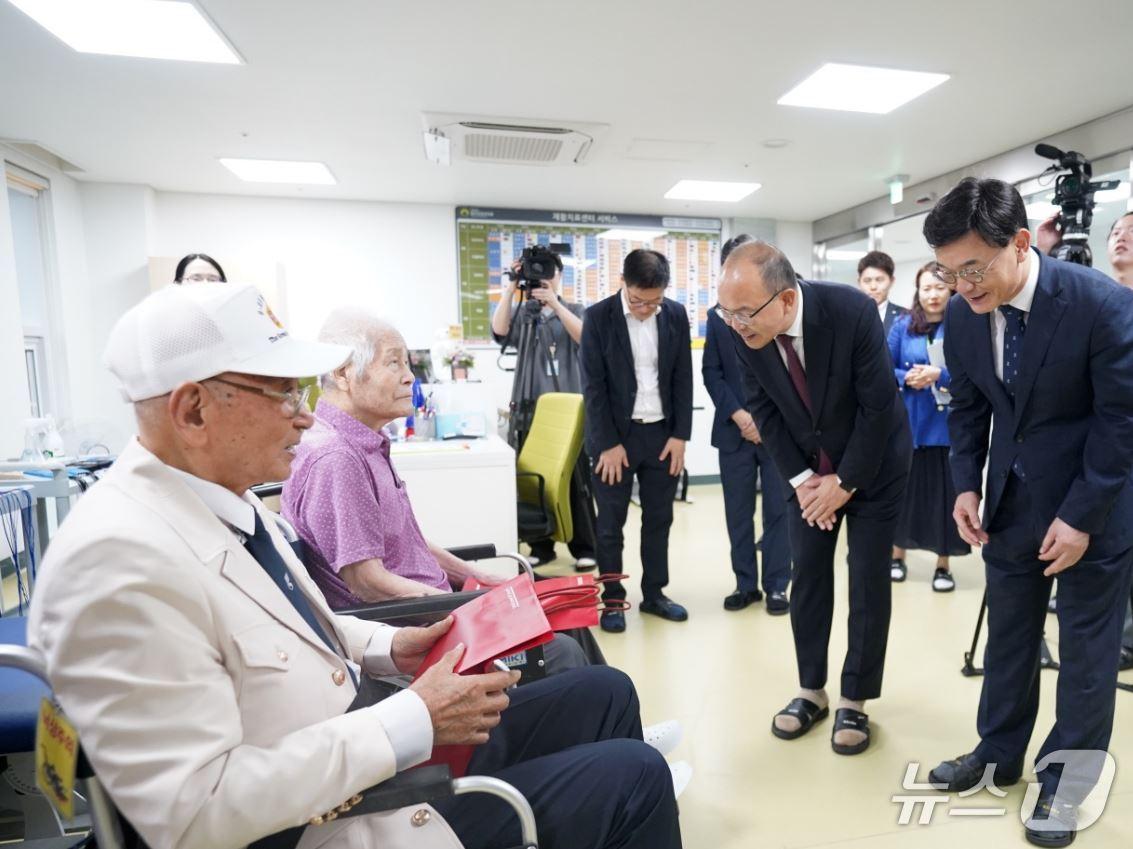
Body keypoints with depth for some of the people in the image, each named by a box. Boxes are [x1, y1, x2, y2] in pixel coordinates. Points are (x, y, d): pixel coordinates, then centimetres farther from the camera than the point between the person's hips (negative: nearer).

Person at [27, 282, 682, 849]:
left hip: (354, 747, 8)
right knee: (634, 775, -7)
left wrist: (388, 647, -1)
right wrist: (414, 720, -25)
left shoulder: (226, 499, 1)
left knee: (604, 692, 10)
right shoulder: (119, 561, -27)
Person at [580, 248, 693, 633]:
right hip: (615, 434, -3)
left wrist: (680, 434, 0)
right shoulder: (598, 317, -8)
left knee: (659, 518, 11)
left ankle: (654, 593, 26)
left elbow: (683, 378, 5)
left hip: (662, 433, 3)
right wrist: (609, 443, -12)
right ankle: (612, 599, 18)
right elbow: (593, 386, -9)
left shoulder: (676, 315, 1)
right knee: (611, 523, 5)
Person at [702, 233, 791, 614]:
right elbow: (711, 372, 3)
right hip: (734, 429, 2)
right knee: (738, 512, 8)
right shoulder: (717, 316, 9)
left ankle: (777, 586, 18)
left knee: (778, 510, 5)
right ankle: (746, 584, 21)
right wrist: (739, 415, -10)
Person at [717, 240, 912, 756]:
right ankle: (811, 690, 23)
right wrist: (801, 478, -10)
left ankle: (855, 701, 19)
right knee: (807, 576, 7)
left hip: (872, 462, -3)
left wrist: (845, 482, -15)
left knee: (868, 583, 3)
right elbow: (763, 409, -7)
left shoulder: (853, 312, -29)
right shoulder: (744, 330, -19)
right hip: (807, 467, 3)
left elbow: (879, 407, -21)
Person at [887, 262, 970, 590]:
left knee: (944, 493, 4)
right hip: (907, 423, 1)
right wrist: (907, 378, -15)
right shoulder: (902, 326, 4)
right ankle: (897, 556, 25)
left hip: (947, 425, -1)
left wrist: (940, 375, -21)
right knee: (904, 488, 9)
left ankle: (943, 565, 19)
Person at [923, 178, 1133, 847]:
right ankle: (999, 753, 33)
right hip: (1012, 496, 4)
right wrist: (967, 485, -5)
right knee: (1008, 631, 15)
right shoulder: (963, 315, -7)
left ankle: (1065, 781, 27)